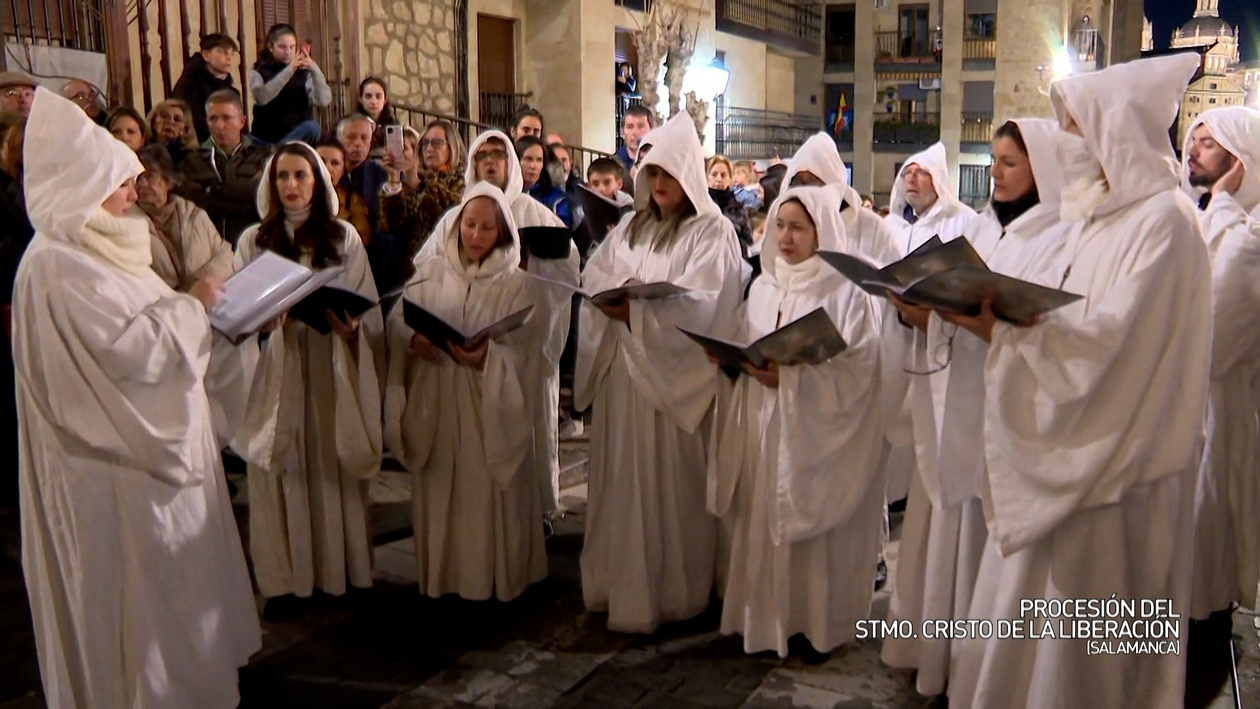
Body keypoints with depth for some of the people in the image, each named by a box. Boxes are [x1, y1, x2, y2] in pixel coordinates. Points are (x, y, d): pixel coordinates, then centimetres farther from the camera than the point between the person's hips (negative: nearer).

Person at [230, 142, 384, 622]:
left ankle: (340, 570, 15)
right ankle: (286, 579, 8)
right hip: (275, 372, 0)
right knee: (281, 472, 0)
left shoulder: (344, 237, 8)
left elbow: (367, 306, 4)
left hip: (330, 370, 0)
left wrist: (350, 323, -17)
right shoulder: (253, 240, 8)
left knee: (333, 466, 3)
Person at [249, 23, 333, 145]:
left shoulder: (303, 73, 5)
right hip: (268, 137, 0)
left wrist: (315, 70, -25)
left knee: (312, 127, -30)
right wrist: (288, 70, -28)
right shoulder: (258, 73, 4)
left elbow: (324, 100, -11)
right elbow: (261, 98, -20)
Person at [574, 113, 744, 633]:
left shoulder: (712, 231, -3)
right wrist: (614, 298, -14)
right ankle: (622, 583, 20)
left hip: (673, 376, -6)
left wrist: (636, 311, -24)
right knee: (623, 481, 9)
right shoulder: (631, 227, 16)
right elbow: (594, 278, 9)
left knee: (669, 483, -1)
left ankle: (672, 591, 10)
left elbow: (699, 303, -16)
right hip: (622, 371, 6)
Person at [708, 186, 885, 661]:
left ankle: (819, 625, 17)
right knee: (764, 523, 9)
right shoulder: (762, 287, 10)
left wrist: (790, 377, -22)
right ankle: (767, 616, 24)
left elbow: (857, 371, -15)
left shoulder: (847, 292, -8)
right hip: (763, 426, 5)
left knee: (813, 530, 1)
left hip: (816, 434, -5)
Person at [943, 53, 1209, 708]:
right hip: (1068, 457, 8)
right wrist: (995, 315, -2)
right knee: (1028, 624, 14)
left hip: (1117, 466, -8)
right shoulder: (1099, 216, 13)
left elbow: (1115, 340, -25)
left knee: (1085, 643, 3)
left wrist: (1002, 331, -25)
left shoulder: (1163, 220, -15)